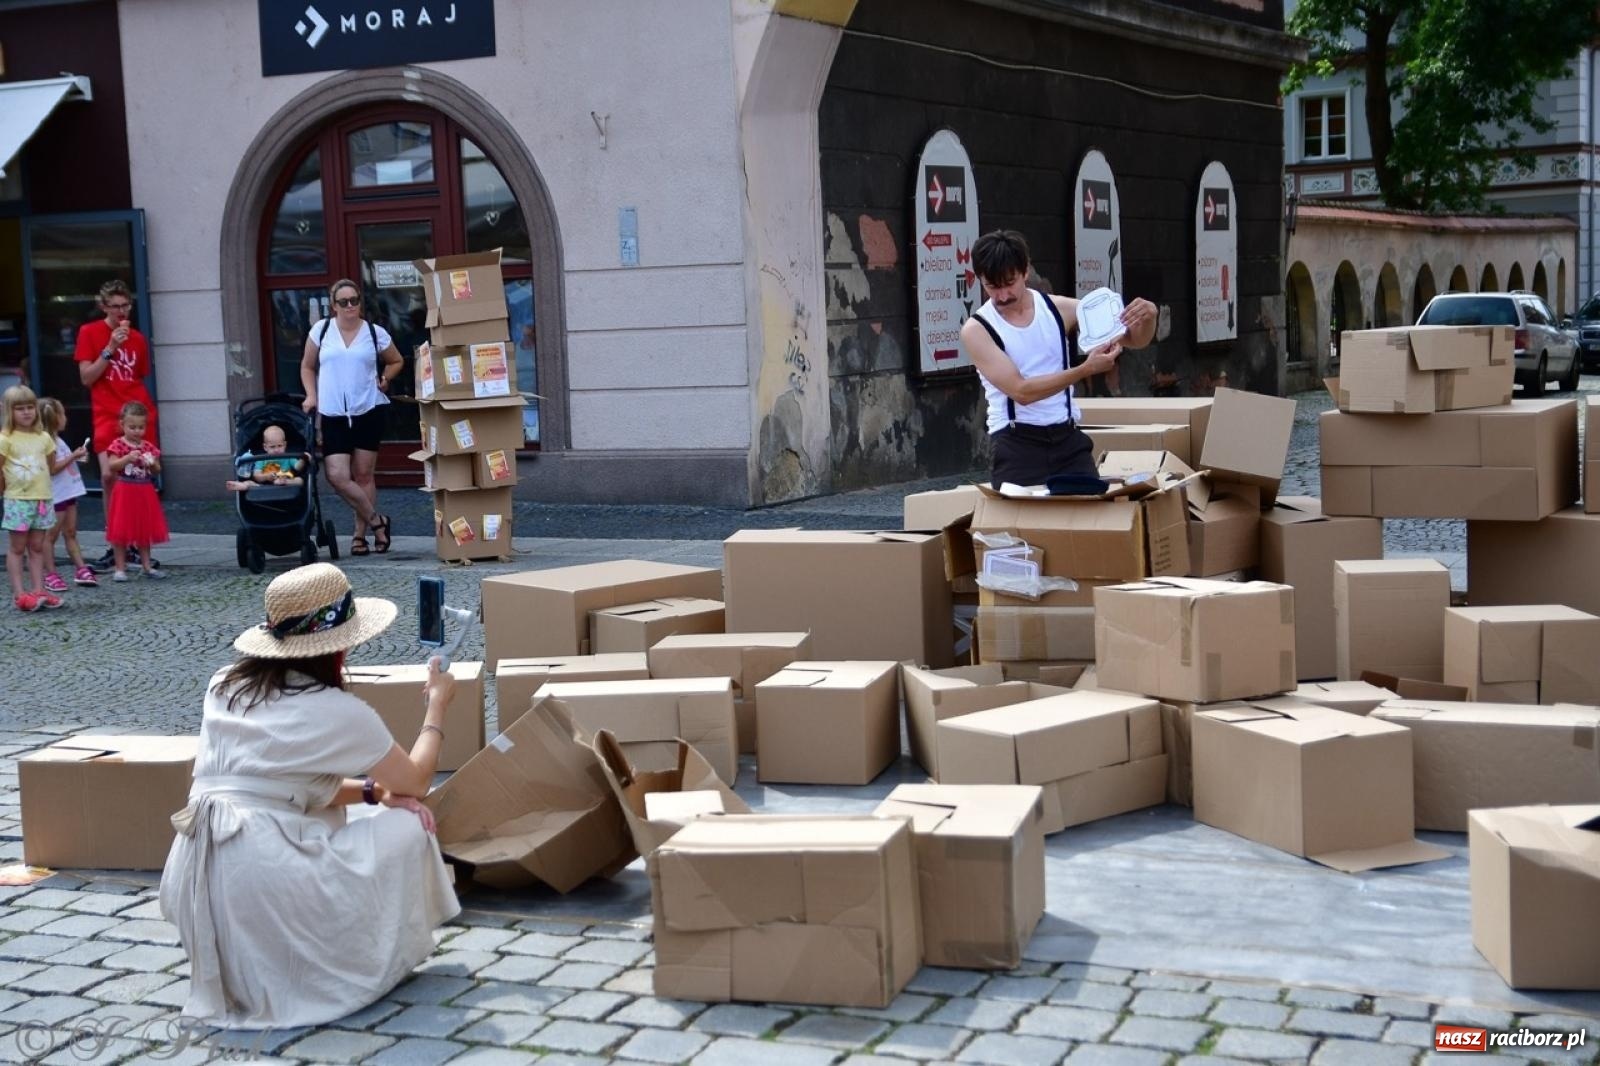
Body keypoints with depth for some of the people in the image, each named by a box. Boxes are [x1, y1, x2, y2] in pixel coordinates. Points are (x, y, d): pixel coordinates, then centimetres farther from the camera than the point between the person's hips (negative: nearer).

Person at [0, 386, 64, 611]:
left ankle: (39, 590, 11)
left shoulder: (44, 437, 6)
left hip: (43, 499, 5)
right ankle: (19, 593, 1)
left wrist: (39, 482, 9)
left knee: (37, 547, 9)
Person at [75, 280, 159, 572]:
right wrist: (110, 348, -11)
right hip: (108, 415, -3)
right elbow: (86, 378, -3)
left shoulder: (138, 339, 12)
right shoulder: (90, 332, 3)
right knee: (109, 475, -13)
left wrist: (144, 411, 6)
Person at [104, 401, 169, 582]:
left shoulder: (149, 447, 7)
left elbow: (157, 471, 10)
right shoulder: (118, 445, -5)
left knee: (145, 530, 11)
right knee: (121, 532, -1)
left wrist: (153, 464, -11)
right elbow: (112, 466, -15)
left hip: (145, 493, 4)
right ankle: (120, 568, 4)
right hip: (124, 492, -4)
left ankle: (147, 566, 18)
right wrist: (128, 458, -27)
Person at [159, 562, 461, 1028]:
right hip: (263, 893, -7)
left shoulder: (226, 687, 13)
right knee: (408, 826, 10)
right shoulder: (337, 711, -4)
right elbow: (415, 782, 11)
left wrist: (373, 790, 16)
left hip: (194, 894, 7)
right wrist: (437, 704, 25)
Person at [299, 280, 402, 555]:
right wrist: (311, 396, 2)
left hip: (368, 412, 0)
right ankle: (377, 522, 7)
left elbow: (396, 361, 19)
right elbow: (308, 367, 15)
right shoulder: (321, 330, 4)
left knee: (364, 474, 4)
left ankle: (360, 533, 18)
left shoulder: (375, 333, 2)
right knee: (337, 476, -10)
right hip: (332, 415, 1)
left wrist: (384, 378, 2)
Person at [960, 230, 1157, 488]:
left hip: (1067, 437, 3)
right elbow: (1021, 390, -17)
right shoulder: (977, 329, -6)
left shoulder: (1059, 309, 4)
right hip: (1016, 443, -3)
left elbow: (1133, 340, 7)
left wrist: (1147, 318, -16)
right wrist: (1086, 369, -25)